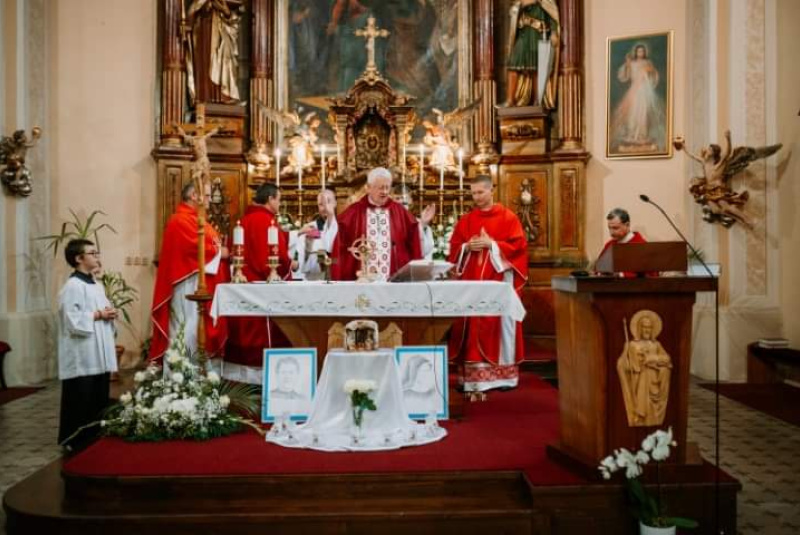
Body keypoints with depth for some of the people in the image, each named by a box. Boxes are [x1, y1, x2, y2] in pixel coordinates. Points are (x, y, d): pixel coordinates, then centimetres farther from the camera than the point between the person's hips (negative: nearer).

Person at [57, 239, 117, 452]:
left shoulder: (97, 285, 14)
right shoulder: (73, 286, -13)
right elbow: (73, 321, -21)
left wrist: (109, 314, 2)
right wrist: (98, 315, -14)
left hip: (99, 354, 9)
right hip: (82, 357, -9)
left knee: (99, 399, 14)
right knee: (81, 401, 0)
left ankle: (95, 438, 24)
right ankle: (76, 442, 11)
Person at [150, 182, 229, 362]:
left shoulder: (195, 218, 17)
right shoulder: (181, 221, -15)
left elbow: (206, 243, 17)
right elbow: (199, 248, -23)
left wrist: (219, 249, -3)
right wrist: (220, 252, -8)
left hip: (201, 283, 10)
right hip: (189, 282, -10)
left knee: (197, 326, 12)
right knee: (187, 327, -6)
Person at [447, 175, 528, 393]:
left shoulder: (508, 217, 2)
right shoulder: (466, 220, 13)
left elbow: (518, 245, -7)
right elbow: (454, 248, 11)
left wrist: (491, 244, -15)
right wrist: (467, 247, -9)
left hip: (500, 279, -3)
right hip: (472, 280, 3)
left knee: (501, 321, -2)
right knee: (473, 323, 1)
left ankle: (503, 373, 6)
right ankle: (474, 374, 6)